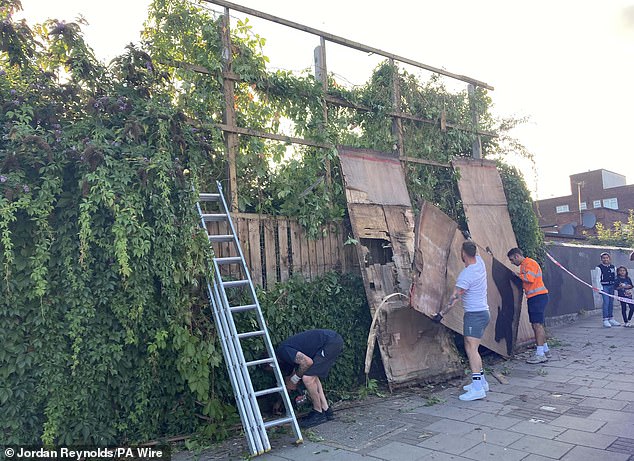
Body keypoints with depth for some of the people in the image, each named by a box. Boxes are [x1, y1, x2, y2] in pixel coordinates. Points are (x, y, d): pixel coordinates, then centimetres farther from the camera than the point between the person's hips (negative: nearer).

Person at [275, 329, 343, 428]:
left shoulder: (283, 351, -10)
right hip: (332, 341, 11)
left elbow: (307, 362, -20)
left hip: (332, 342, -11)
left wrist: (296, 377, -1)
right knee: (312, 376, 18)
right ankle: (326, 410, 20)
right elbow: (289, 376, 31)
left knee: (308, 378, -9)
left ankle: (319, 414, 5)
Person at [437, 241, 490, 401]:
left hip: (475, 314, -10)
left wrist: (442, 313, -11)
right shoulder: (479, 261, 3)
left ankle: (478, 388, -20)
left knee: (471, 348, -15)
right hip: (483, 312, 10)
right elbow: (474, 252, 28)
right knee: (471, 347, 15)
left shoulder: (466, 275, -21)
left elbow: (454, 298, -18)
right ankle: (481, 381, 21)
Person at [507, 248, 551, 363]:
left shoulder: (529, 263, -10)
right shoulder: (524, 265, 21)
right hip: (533, 298, 10)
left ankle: (540, 354, -11)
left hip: (538, 297, -10)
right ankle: (545, 350, 24)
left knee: (537, 324, -12)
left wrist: (518, 275, -9)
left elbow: (530, 279, -23)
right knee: (536, 325, 14)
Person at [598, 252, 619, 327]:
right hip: (604, 286, -5)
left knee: (611, 302, 10)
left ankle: (611, 319, 20)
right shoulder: (599, 267, -5)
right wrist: (600, 288, -15)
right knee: (606, 302, -12)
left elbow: (615, 277, 19)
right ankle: (605, 320, -10)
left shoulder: (613, 267, 12)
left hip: (612, 286, 5)